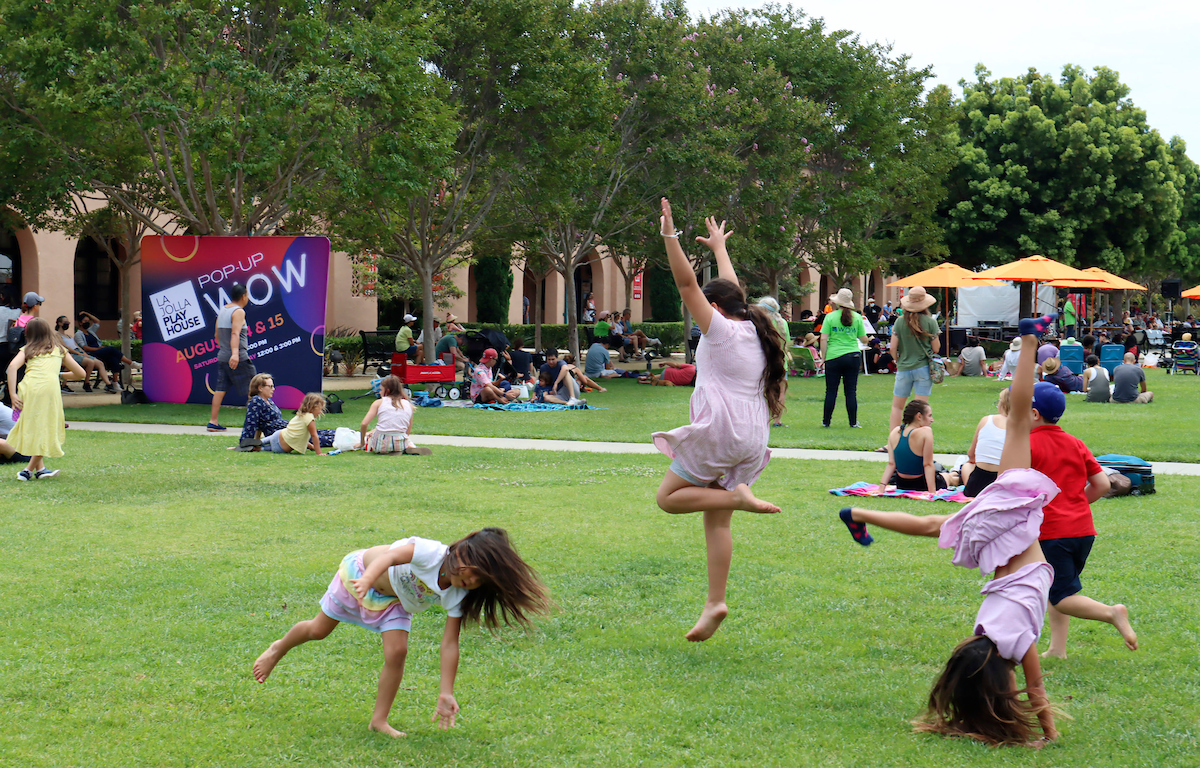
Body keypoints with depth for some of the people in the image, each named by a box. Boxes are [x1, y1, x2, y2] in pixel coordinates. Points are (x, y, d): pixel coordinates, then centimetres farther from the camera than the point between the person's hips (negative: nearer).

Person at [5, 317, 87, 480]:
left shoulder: (27, 349, 21)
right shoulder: (59, 350, 25)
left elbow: (13, 366, 1)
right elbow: (80, 373, 31)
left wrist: (13, 394, -2)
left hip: (29, 387, 1)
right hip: (50, 387, -1)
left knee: (33, 427, 15)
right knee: (46, 430, 8)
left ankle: (39, 468, 12)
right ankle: (29, 470, 5)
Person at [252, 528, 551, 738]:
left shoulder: (457, 597, -24)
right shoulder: (431, 552, -40)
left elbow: (450, 644, -22)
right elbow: (391, 556, -53)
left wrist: (446, 694, -26)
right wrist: (367, 580, -72)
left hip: (392, 600, 4)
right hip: (361, 570, -3)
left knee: (397, 652, -16)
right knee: (319, 630, 12)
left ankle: (379, 721, 2)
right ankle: (279, 648, 45)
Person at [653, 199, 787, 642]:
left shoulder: (720, 329, -6)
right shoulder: (754, 331, 15)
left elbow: (686, 284, -13)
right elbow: (732, 289, 31)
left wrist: (670, 236, -15)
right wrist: (718, 246, 45)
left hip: (720, 432, -8)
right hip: (751, 439, 8)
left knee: (668, 498, 0)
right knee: (717, 521, 9)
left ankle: (738, 496, -16)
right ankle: (715, 603, 3)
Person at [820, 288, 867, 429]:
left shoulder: (830, 317, -3)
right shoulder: (857, 317, 3)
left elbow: (823, 339, -7)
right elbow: (864, 340, 7)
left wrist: (823, 356, 1)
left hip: (834, 357, -1)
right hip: (853, 357, 2)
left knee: (831, 391, 5)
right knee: (851, 391, 5)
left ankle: (826, 421, 11)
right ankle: (853, 422, 5)